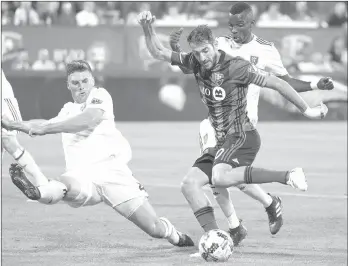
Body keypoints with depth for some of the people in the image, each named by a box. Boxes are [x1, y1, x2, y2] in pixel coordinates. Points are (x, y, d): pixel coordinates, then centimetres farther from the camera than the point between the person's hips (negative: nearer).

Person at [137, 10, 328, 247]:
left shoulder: (236, 67, -14)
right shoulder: (195, 63, 4)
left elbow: (276, 83, -8)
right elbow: (159, 53, 11)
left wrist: (307, 110, -4)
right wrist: (148, 28, -7)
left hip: (242, 136, -8)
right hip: (222, 141, 8)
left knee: (220, 176, -35)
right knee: (189, 184, -6)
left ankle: (287, 176, -30)